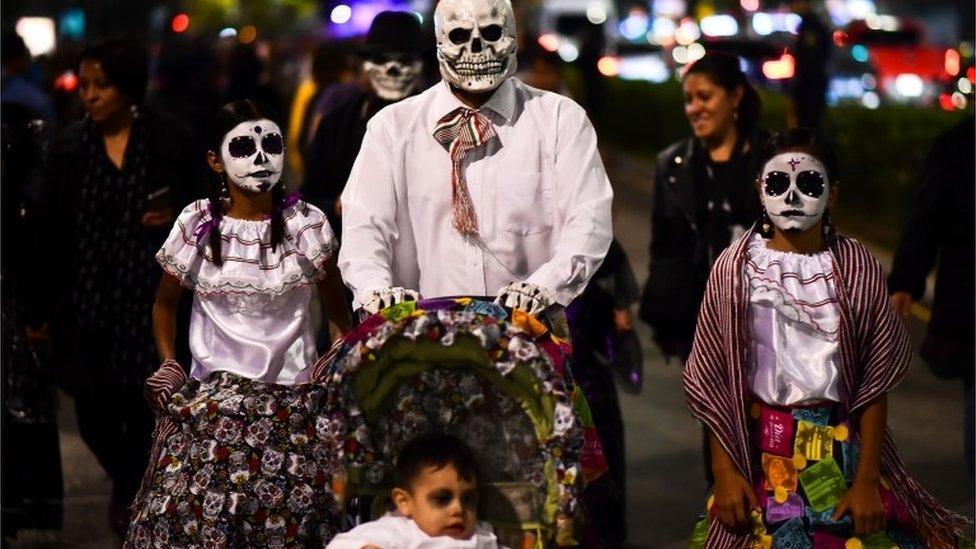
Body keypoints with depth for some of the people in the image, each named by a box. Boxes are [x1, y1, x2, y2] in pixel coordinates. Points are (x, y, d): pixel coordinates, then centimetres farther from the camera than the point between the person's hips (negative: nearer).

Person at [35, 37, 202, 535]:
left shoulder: (173, 140, -2)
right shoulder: (67, 148, 4)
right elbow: (51, 234, 5)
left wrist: (178, 215, -16)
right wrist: (43, 309, 4)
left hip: (153, 301, -2)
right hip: (86, 303, 2)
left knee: (146, 414, -1)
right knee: (93, 414, 4)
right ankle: (125, 482, 36)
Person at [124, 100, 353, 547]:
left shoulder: (306, 224, 2)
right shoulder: (198, 225, 2)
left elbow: (337, 310, 9)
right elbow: (164, 304, 16)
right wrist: (168, 364, 3)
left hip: (293, 394, 0)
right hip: (213, 395, 0)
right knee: (198, 513, -10)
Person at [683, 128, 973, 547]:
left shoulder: (856, 268, -5)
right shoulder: (736, 267, -4)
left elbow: (875, 379, -3)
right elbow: (713, 379, -1)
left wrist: (867, 480, -7)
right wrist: (724, 473, -5)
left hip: (841, 448, 0)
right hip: (758, 450, 0)